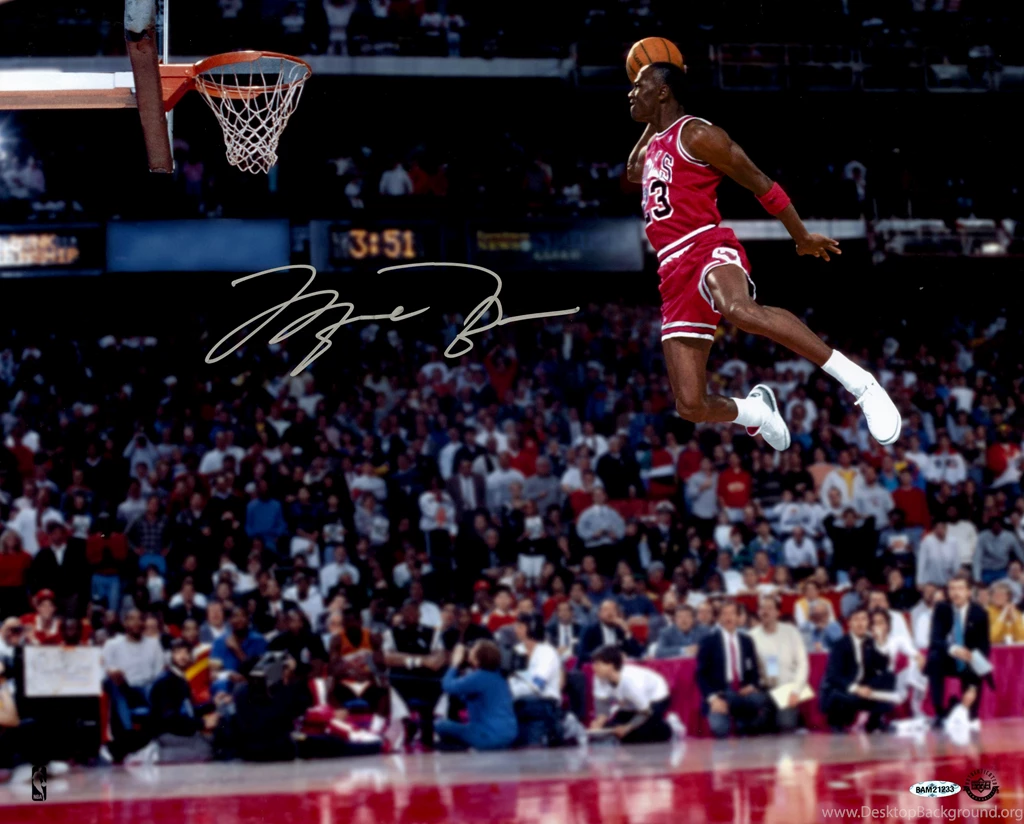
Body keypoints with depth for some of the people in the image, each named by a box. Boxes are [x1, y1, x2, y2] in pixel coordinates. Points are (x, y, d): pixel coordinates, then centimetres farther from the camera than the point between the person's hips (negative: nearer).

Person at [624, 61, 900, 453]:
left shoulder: (696, 135, -2)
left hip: (708, 248, -8)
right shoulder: (652, 146, 25)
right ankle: (755, 411, 32)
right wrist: (652, 123, 36)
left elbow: (761, 185, 0)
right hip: (675, 274, 8)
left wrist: (802, 237, 5)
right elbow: (633, 172, 50)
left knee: (740, 309, -45)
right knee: (690, 405, -2)